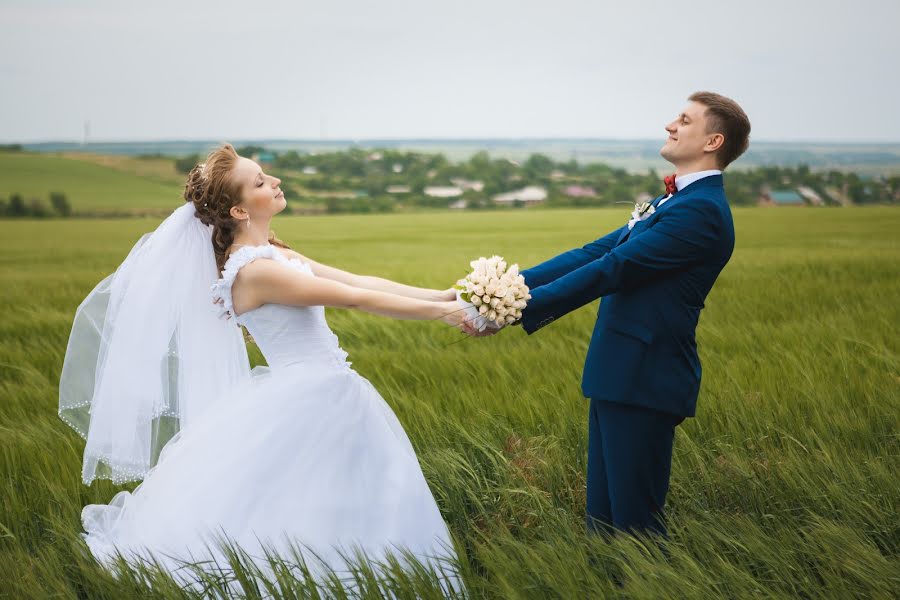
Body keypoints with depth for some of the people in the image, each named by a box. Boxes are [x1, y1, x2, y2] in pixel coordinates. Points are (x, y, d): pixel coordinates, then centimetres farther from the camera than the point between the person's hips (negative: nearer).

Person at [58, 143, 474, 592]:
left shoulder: (274, 254, 9)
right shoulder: (254, 270, -19)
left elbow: (361, 280, 6)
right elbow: (356, 299, -21)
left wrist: (443, 296, 0)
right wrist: (438, 313, -17)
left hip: (328, 400, 9)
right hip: (306, 405, -9)